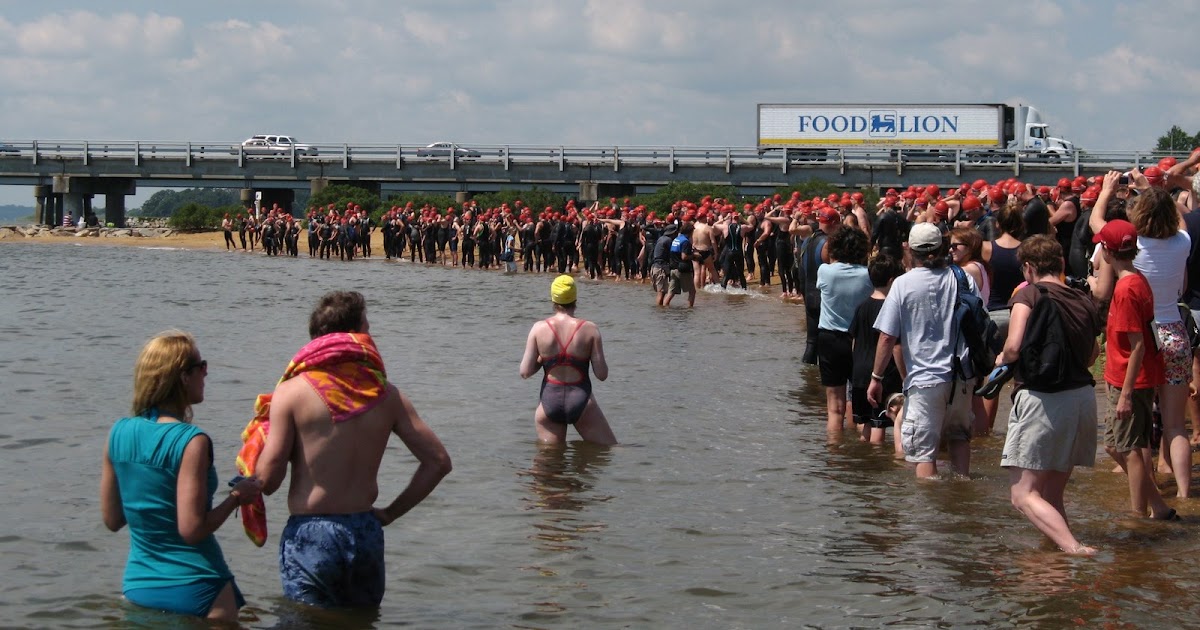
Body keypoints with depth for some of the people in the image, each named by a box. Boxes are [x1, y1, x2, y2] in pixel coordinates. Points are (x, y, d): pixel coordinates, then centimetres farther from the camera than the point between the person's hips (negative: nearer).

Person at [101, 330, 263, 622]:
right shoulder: (191, 441, -18)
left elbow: (112, 520, 8)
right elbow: (191, 530, -21)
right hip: (193, 592, -6)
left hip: (137, 587, 6)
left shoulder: (118, 432, 0)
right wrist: (236, 497, -7)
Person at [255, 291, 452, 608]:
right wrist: (391, 512, 10)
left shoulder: (292, 392, -8)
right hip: (367, 533, 3)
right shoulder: (386, 394, 1)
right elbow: (439, 461, 1)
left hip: (310, 534, -3)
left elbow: (268, 479, -12)